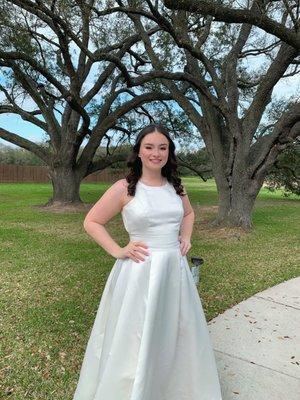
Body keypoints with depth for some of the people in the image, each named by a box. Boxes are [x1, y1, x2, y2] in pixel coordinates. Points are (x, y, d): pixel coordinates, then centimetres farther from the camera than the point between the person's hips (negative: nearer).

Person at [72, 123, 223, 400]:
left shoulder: (176, 186, 4)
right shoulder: (124, 188, -9)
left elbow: (189, 213, 24)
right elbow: (91, 222, -3)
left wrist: (186, 238, 8)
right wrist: (117, 251, -10)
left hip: (176, 269, 5)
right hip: (140, 271, -5)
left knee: (175, 335, 21)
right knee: (135, 340, 11)